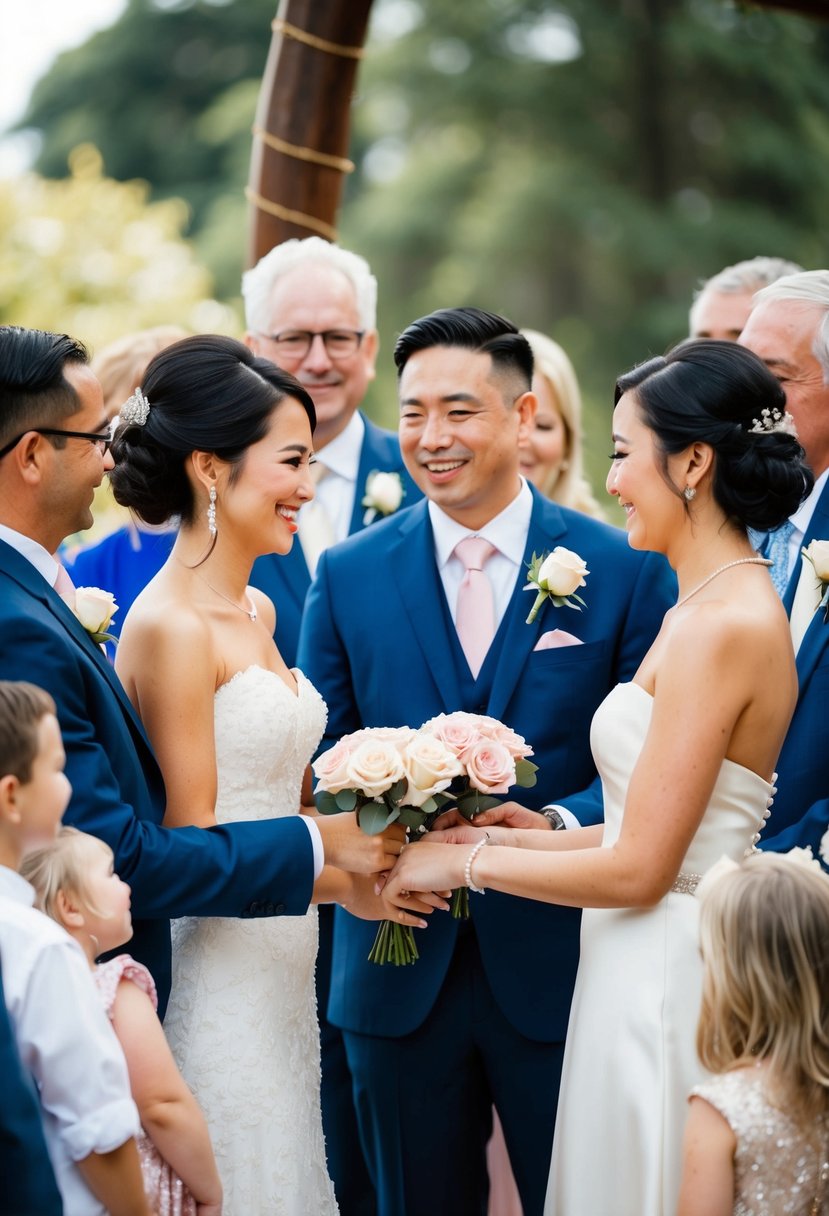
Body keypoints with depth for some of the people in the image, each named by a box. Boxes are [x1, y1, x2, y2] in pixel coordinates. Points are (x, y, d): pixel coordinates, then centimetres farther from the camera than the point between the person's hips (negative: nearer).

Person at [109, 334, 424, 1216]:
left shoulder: (256, 612, 11)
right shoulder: (170, 626, -16)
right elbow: (191, 839, -17)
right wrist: (340, 880, -16)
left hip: (281, 969, 9)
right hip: (215, 971, -8)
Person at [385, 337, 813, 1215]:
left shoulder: (723, 628, -20)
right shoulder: (709, 605, 10)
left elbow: (638, 869, -19)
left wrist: (468, 862, -8)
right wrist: (508, 836, 7)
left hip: (667, 981, -9)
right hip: (639, 978, 9)